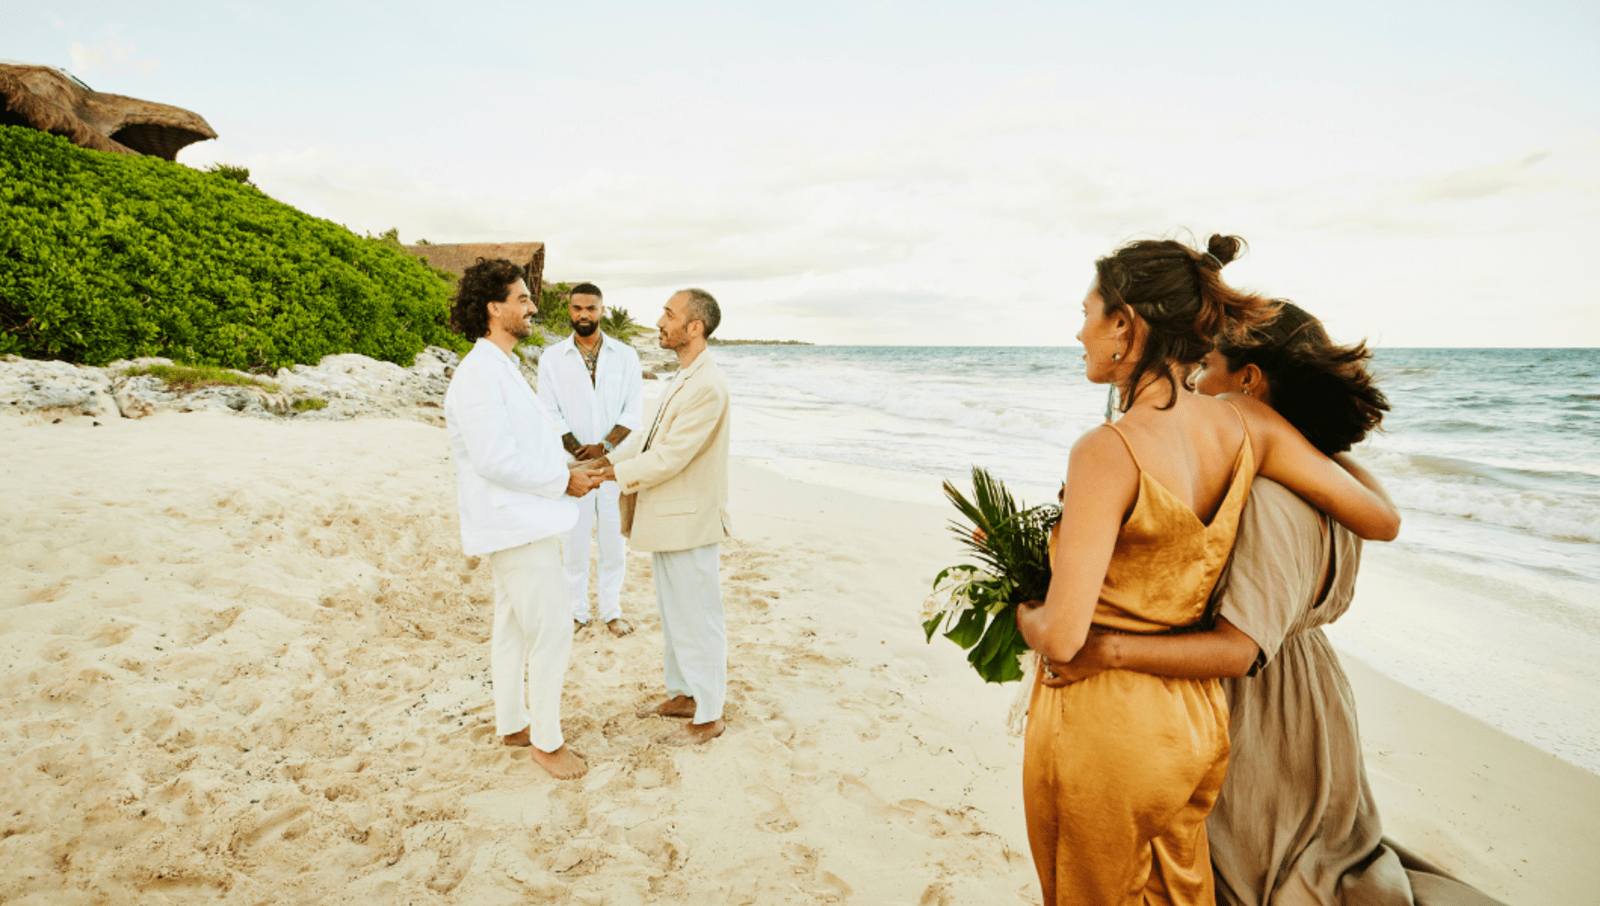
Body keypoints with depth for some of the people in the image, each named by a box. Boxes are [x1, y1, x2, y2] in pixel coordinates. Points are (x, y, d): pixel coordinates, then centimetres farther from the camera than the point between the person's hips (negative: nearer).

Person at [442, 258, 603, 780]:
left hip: (522, 522, 11)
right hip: (518, 527, -11)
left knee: (512, 628, 20)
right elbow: (495, 460, -25)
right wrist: (563, 481, -16)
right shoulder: (479, 373, -19)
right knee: (551, 635, -2)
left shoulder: (500, 368, 14)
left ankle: (512, 724, 34)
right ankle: (547, 741, 13)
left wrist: (569, 470, 7)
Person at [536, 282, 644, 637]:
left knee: (614, 539, 6)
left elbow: (633, 410, -1)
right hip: (572, 464, 0)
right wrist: (579, 452, -11)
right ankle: (577, 611, 19)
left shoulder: (625, 355, 5)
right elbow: (550, 414, -1)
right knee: (574, 540, 4)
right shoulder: (552, 358, 4)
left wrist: (604, 447, -13)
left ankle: (611, 611, 19)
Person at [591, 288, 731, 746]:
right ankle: (682, 695, 37)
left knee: (698, 619, 3)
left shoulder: (707, 387, -23)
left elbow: (670, 457, -24)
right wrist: (610, 457, 3)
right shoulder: (683, 378, 11)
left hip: (690, 522, -10)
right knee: (672, 614, 21)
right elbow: (649, 436, 15)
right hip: (665, 519, 10)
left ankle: (708, 717, 18)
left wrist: (613, 473, -16)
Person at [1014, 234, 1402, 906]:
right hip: (1197, 723, 6)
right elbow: (1381, 521, 3)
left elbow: (1061, 639, -28)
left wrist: (1024, 616, -5)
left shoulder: (1108, 452, -26)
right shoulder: (1246, 426, -7)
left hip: (1102, 730, -6)